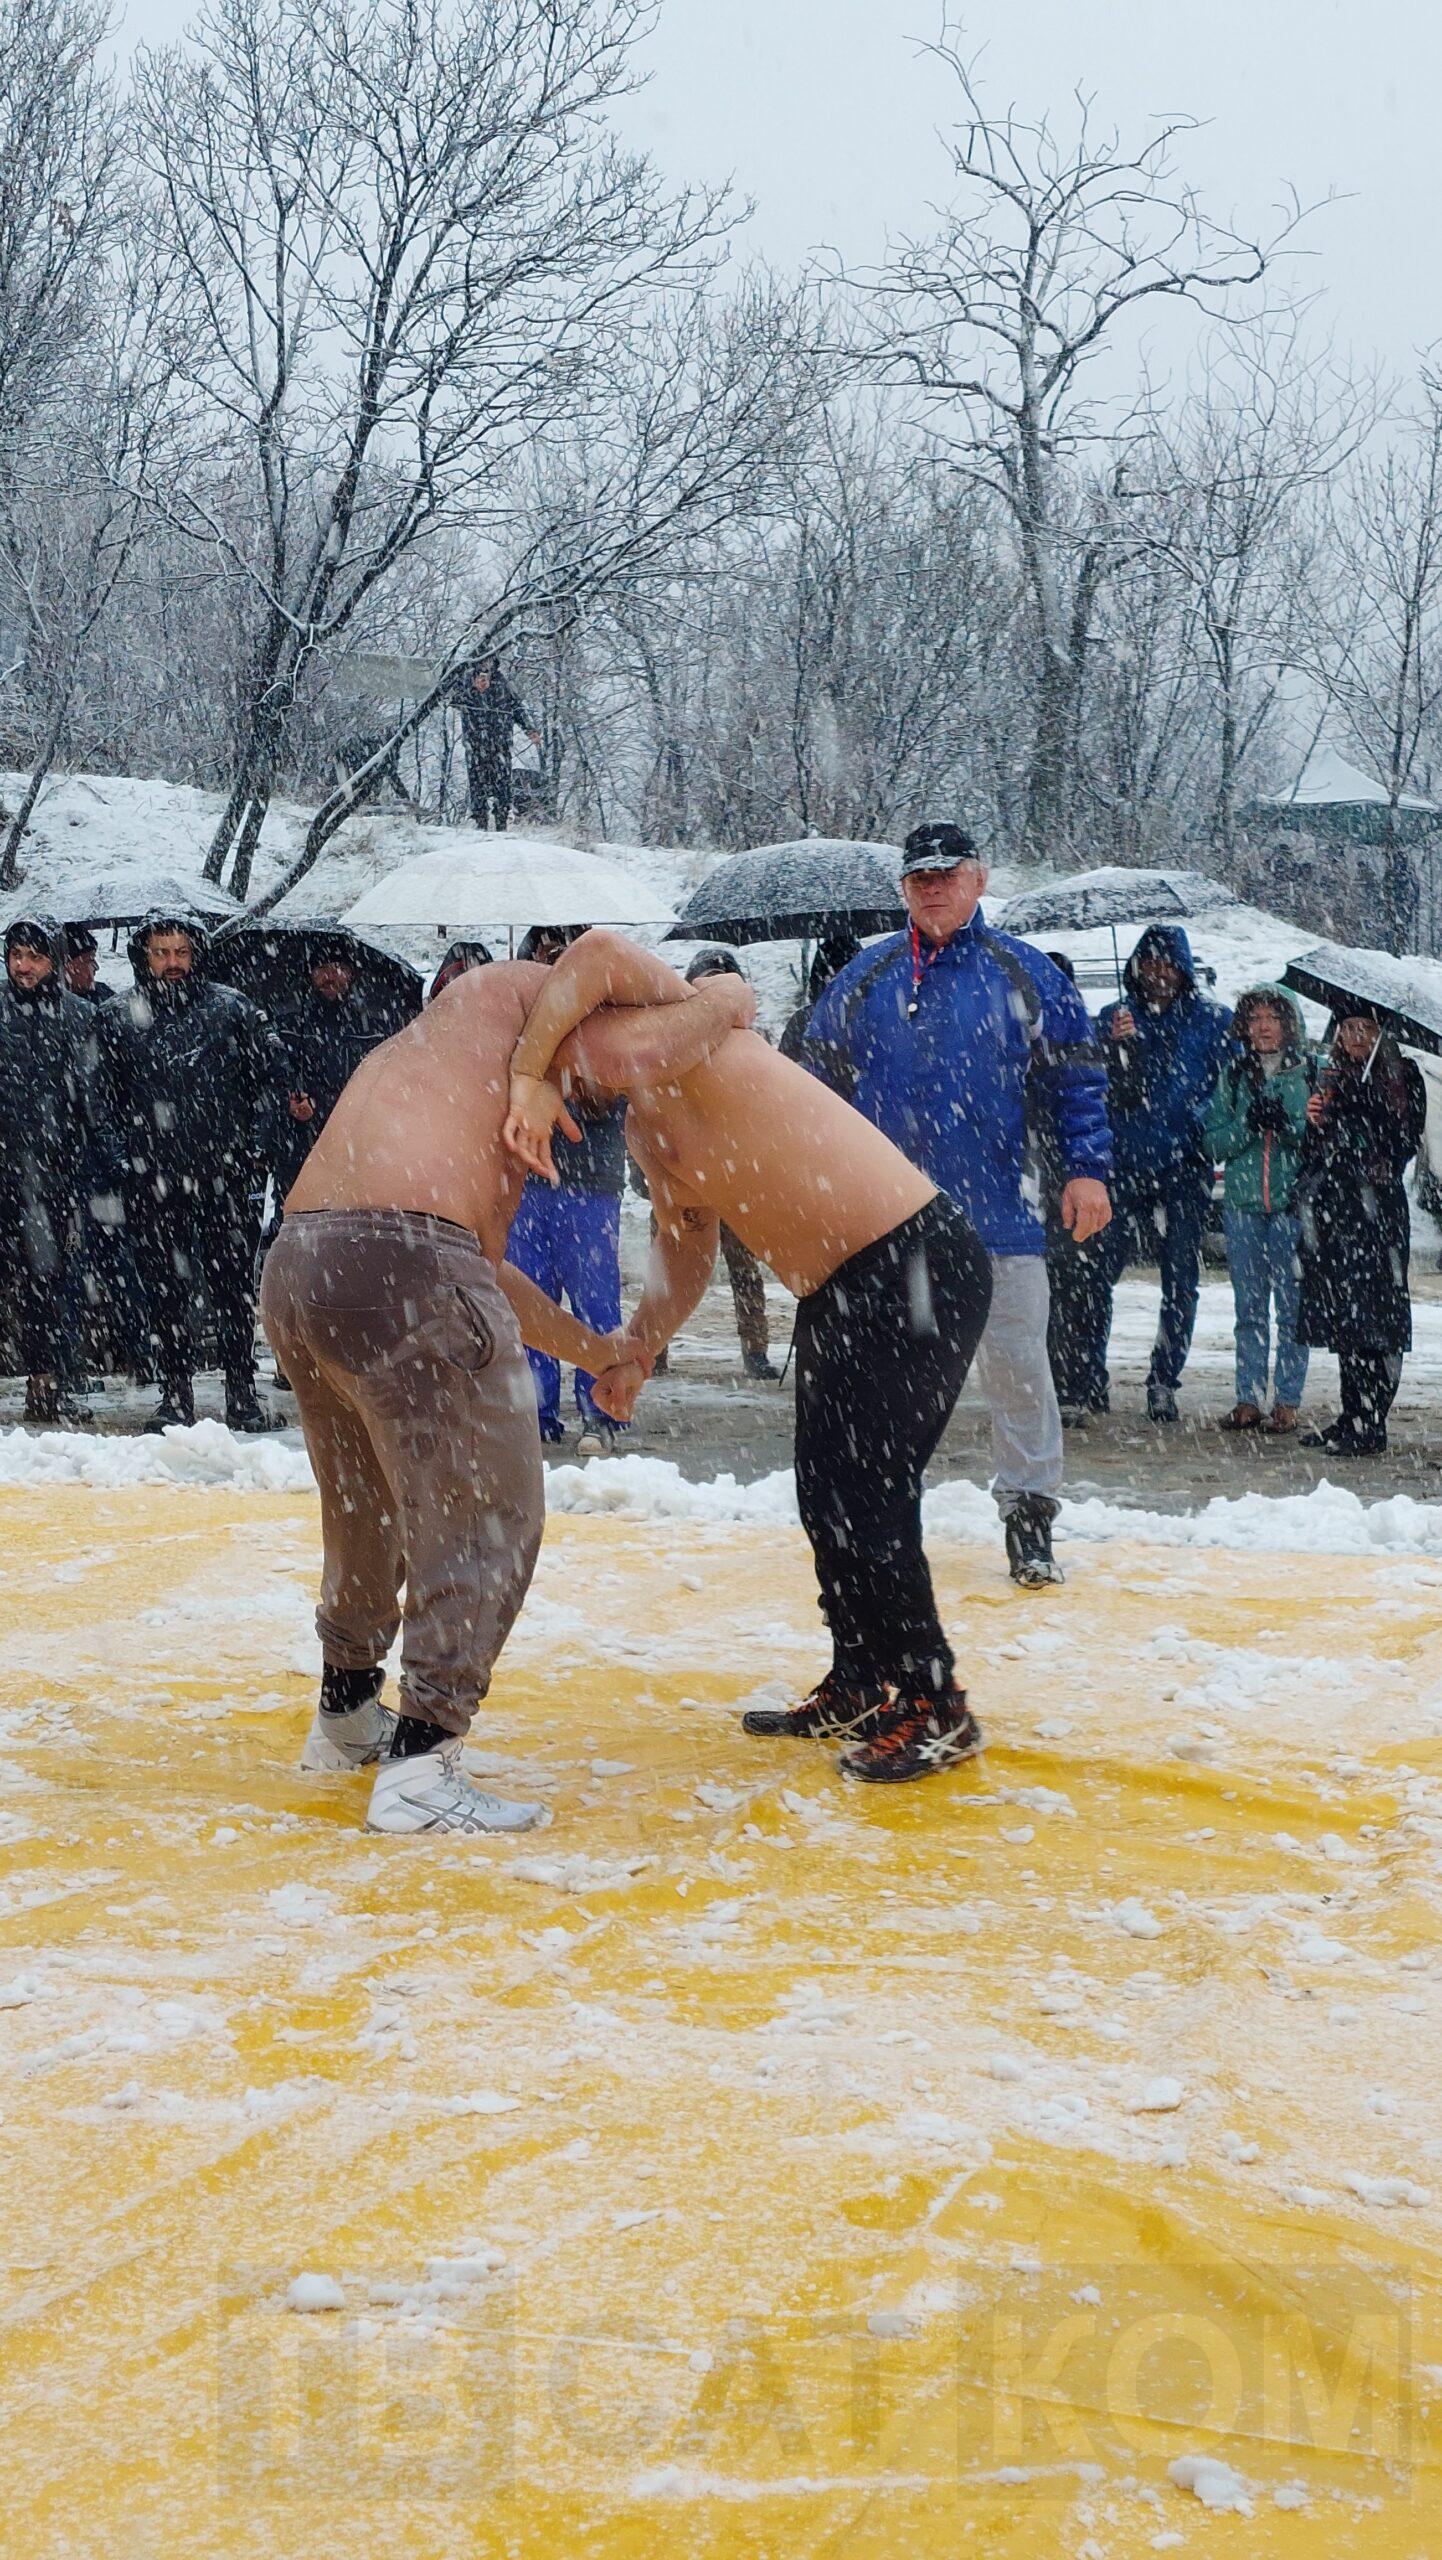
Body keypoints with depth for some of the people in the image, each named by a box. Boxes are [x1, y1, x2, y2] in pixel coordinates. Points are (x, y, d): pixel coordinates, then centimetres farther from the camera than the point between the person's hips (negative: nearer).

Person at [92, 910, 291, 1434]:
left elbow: (274, 1073, 10)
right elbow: (107, 1096, 16)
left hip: (226, 1174, -1)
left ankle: (242, 1394, 7)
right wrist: (131, 1138, 4)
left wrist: (249, 1134, 3)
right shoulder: (117, 1020, 8)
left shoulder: (230, 1009, 4)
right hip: (153, 1179, 1)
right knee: (164, 1288, 2)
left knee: (234, 1285, 1)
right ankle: (175, 1395, 9)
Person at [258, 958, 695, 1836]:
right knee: (488, 1516, 0)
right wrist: (715, 1007, 17)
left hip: (295, 1267, 9)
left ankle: (347, 1713, 41)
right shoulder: (507, 990, 15)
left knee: (367, 1507, 26)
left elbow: (484, 1267, 35)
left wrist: (596, 1350, 40)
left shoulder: (417, 1063, 35)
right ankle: (420, 1765, -3)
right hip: (401, 1263, -9)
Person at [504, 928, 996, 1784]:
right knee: (824, 1495, 15)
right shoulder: (645, 1124, 11)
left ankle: (936, 1707, 2)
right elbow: (686, 1253, 20)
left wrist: (527, 1078, -28)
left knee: (865, 1496, -10)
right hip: (840, 1290, 10)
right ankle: (861, 1687, 30)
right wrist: (636, 1352, 9)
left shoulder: (675, 1045, -18)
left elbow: (601, 951, -35)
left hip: (922, 1266, -10)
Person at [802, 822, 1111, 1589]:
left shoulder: (1024, 977, 2)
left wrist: (1087, 1169, -4)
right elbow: (820, 1084, 14)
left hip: (997, 1210, -2)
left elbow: (1076, 1079, 4)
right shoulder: (865, 979, 7)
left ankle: (1029, 1512, 9)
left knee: (1015, 1364, -2)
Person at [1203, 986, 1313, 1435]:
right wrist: (1248, 1124, -11)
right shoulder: (1234, 1075, 10)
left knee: (1291, 1305, -3)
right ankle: (1249, 1399, 10)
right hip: (1242, 1201, 3)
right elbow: (1213, 1145, 6)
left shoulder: (1311, 1073, 3)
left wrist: (1289, 1124, -18)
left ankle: (1288, 1402, 2)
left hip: (1293, 1201, -3)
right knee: (1249, 1307, 5)